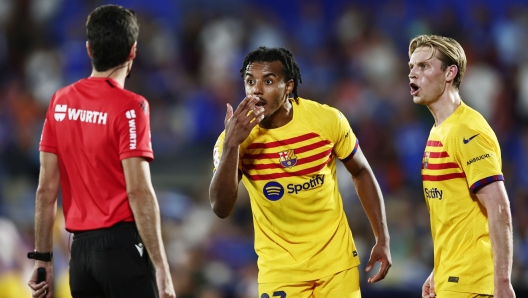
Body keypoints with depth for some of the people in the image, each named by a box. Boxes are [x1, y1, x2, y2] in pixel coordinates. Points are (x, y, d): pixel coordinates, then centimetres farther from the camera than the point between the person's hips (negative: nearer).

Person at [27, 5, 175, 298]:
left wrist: (42, 258, 13)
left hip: (81, 248, 6)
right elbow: (138, 191, -16)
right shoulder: (129, 106, -10)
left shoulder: (60, 102, 7)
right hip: (122, 245, -6)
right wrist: (161, 268, -15)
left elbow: (46, 189, 8)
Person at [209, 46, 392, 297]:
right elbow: (221, 208, -20)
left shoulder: (327, 120, -10)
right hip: (280, 267, -1)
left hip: (337, 259, 1)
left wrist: (382, 240, 1)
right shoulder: (236, 136, -11)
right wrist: (231, 145, -30)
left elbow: (361, 173, 5)